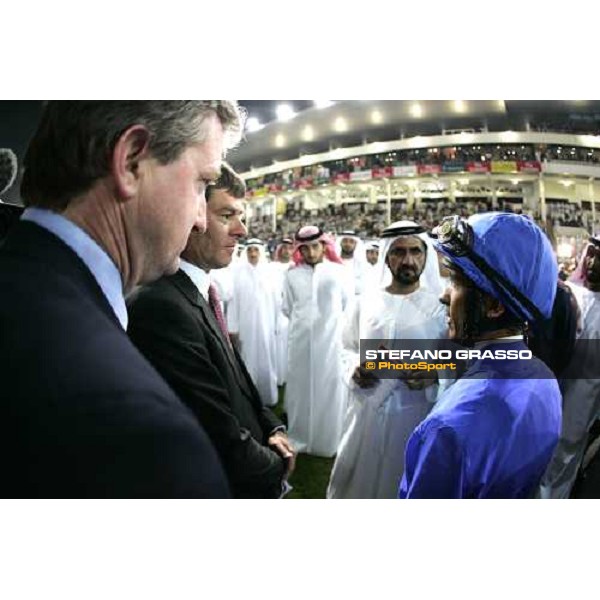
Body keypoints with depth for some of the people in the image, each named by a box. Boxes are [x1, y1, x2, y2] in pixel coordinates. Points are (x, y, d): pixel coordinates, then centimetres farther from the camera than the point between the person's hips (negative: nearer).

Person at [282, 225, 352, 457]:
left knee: (329, 389, 6)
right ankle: (299, 438, 23)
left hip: (331, 340, -1)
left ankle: (328, 440, 20)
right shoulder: (292, 275, 3)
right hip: (300, 340, 2)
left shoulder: (338, 271, -2)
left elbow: (349, 304, 8)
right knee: (301, 387, 10)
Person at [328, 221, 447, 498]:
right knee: (359, 481, 15)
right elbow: (348, 348, 13)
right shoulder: (366, 300, 3)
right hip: (368, 412, 3)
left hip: (417, 414, -2)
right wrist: (355, 368, -6)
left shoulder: (439, 305, -6)